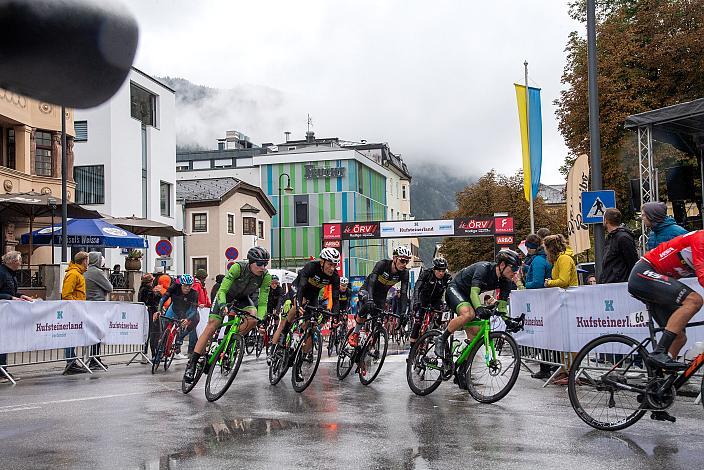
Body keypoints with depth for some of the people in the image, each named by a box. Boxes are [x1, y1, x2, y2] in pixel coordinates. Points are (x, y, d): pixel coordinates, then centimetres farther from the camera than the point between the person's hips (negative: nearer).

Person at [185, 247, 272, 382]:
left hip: (243, 298, 3)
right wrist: (223, 305, -53)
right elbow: (222, 290, -34)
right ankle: (192, 364, -11)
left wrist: (260, 320, -38)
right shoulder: (238, 267, -33)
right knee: (211, 326, -15)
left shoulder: (266, 276, -24)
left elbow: (263, 302, -22)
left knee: (252, 319, -28)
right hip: (226, 295, -3)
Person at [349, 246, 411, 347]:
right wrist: (369, 300, -57)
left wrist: (403, 312, -36)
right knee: (367, 307, -33)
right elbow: (371, 281, -42)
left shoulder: (404, 273, -20)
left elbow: (404, 293, -23)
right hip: (367, 290, -4)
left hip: (381, 295, 4)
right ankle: (355, 335, -16)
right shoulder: (382, 264, -30)